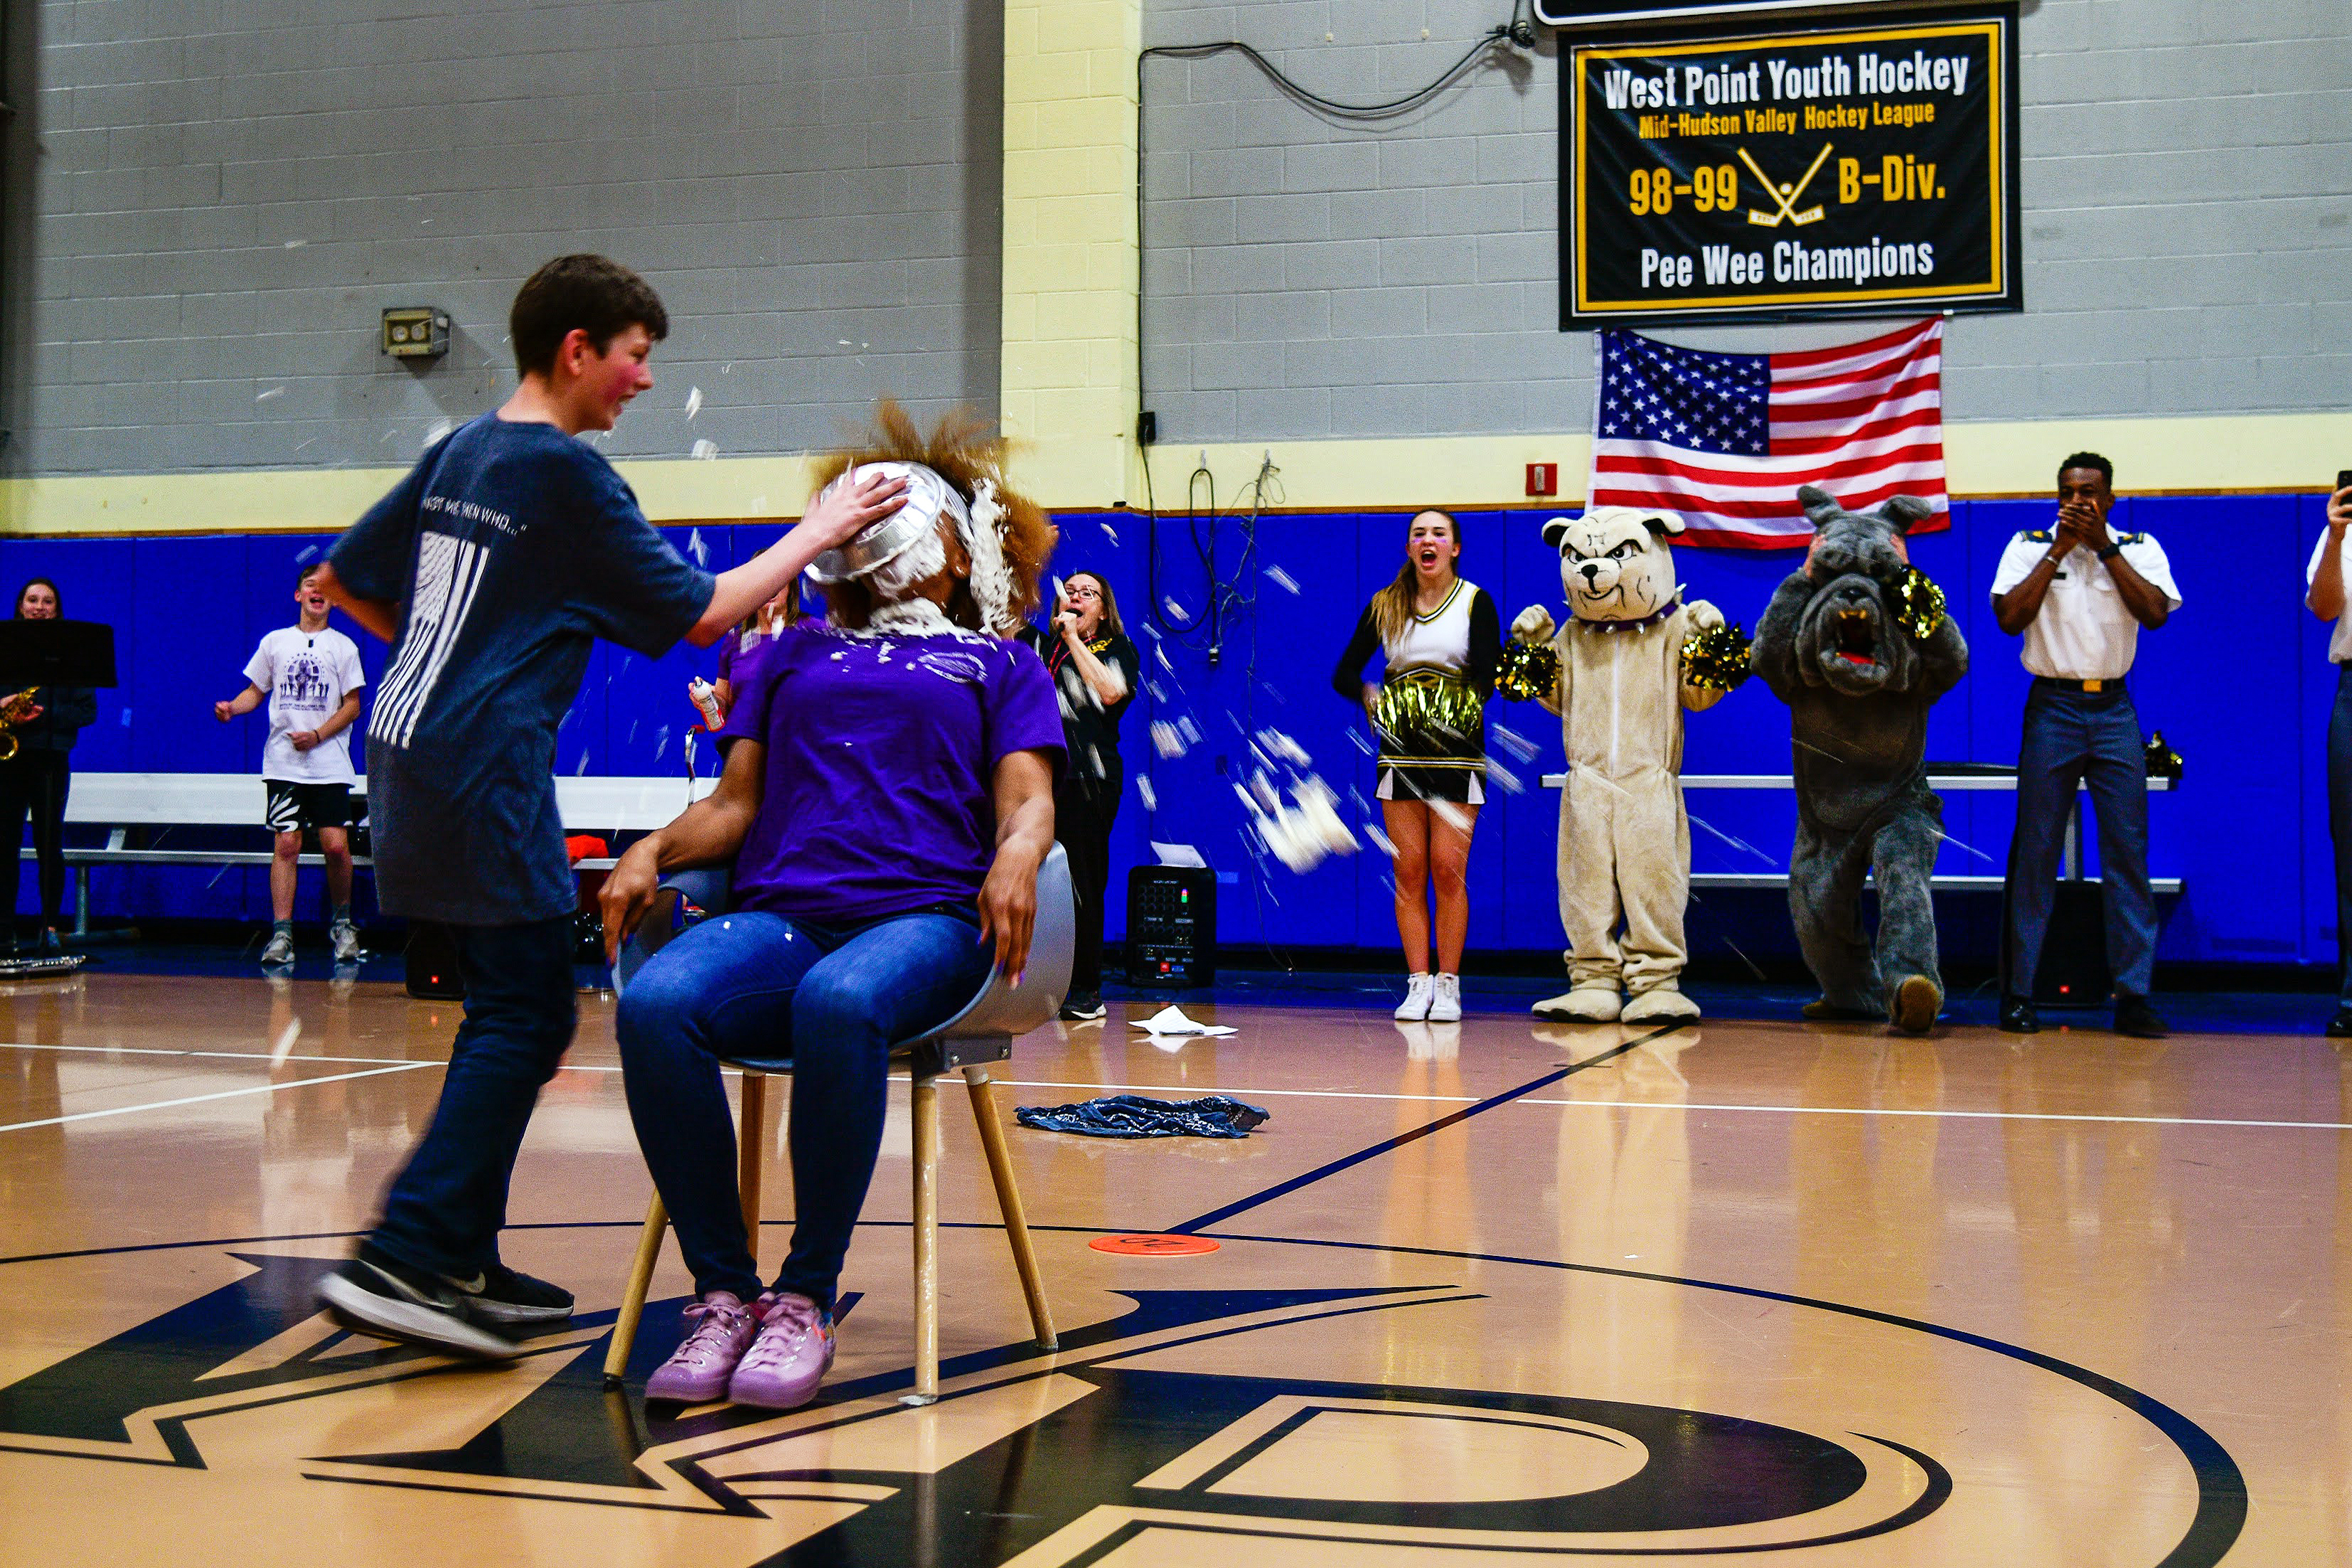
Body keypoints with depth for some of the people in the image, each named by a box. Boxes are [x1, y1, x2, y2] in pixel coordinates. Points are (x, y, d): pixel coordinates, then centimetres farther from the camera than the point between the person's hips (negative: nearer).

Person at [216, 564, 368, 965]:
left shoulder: (343, 646, 7)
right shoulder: (275, 642, 12)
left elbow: (352, 706, 5)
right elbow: (255, 691, 18)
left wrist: (317, 736, -8)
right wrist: (231, 707, -4)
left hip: (330, 764, -1)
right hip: (284, 763, 1)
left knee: (336, 845, -7)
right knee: (286, 845, -6)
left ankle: (342, 924, 13)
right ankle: (281, 934, -5)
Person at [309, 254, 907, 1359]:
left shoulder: (458, 453, 14)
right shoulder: (566, 472, -10)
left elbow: (341, 580, 20)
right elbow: (702, 615, -7)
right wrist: (813, 534, 3)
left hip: (408, 753, 9)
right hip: (483, 771, -9)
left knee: (503, 1009, 13)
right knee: (527, 1018, -7)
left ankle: (462, 1262, 15)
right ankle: (404, 1258, -12)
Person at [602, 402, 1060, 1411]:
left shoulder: (1000, 665, 24)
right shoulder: (792, 656, 31)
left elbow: (1026, 799, 9)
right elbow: (735, 805, 22)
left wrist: (1019, 853, -16)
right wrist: (654, 850, 1)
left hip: (925, 916, -3)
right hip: (780, 912, 3)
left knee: (841, 1002, -39)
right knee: (655, 1004, -31)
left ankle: (806, 1300, -27)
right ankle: (723, 1293, -23)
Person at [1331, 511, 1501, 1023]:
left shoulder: (1475, 602, 2)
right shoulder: (1384, 605, 8)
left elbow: (1487, 674, -7)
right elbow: (1344, 673, 7)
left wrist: (1464, 703, -25)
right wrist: (1370, 696, -10)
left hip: (1457, 751, -2)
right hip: (1401, 752, 2)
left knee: (1447, 870, -6)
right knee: (1409, 871, 0)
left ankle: (1447, 985, 2)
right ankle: (1418, 983, 4)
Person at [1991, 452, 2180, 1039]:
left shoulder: (2139, 549, 8)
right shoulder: (2029, 546, 4)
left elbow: (2156, 613, -9)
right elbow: (2010, 618, -9)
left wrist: (2104, 547, -9)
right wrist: (2059, 549, -9)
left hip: (2114, 710, 1)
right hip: (2052, 708, -1)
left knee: (2127, 851, -2)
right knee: (2035, 852, -2)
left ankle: (2133, 995, 2)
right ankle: (2018, 993, 3)